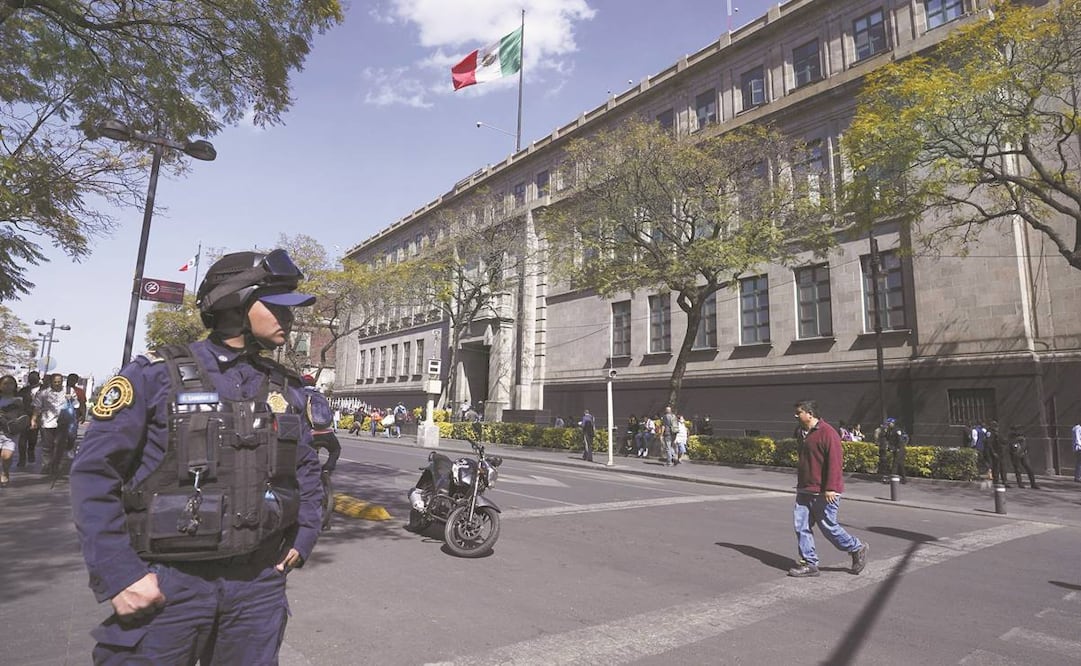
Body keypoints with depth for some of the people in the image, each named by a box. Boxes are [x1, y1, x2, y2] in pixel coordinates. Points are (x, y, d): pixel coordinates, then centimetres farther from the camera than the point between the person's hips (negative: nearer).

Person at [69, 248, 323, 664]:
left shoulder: (286, 388, 6)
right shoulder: (155, 375, -7)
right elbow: (94, 473, -8)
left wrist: (303, 537, 7)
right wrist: (118, 575, -13)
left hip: (260, 583, 4)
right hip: (167, 583, -4)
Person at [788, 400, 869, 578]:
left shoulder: (827, 433, -15)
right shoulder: (801, 433, 13)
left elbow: (835, 461, -20)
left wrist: (831, 488, -24)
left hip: (824, 493, -8)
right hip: (804, 491, 8)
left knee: (828, 526, 2)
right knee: (801, 526, 4)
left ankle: (857, 549, 26)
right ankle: (809, 563, 12)